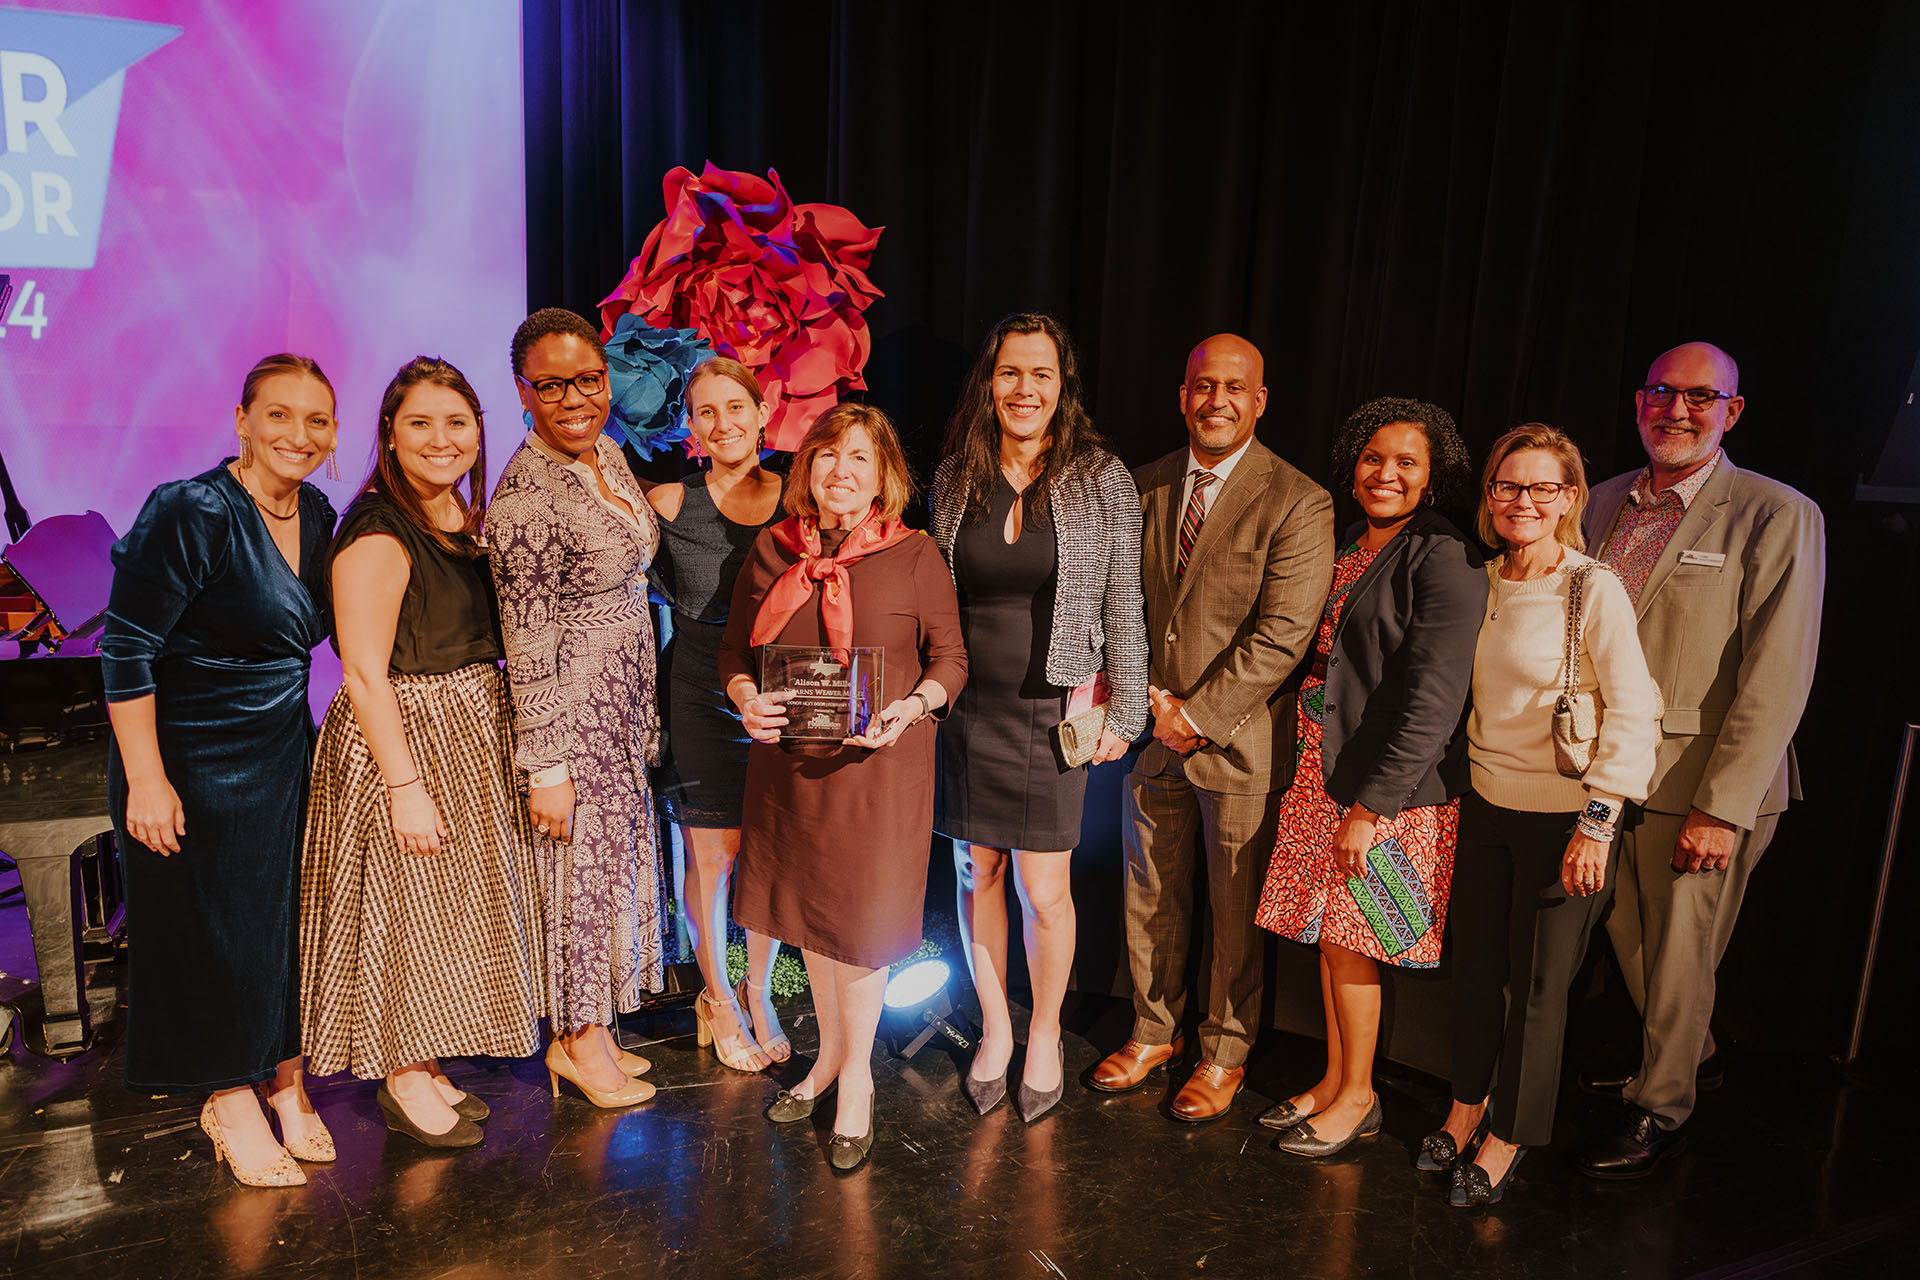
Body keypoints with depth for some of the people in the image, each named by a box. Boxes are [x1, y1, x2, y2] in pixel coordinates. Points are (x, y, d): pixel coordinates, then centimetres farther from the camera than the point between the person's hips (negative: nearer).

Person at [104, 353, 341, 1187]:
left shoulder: (315, 514, 3)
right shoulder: (193, 511, -17)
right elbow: (126, 648, -17)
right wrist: (146, 778, -19)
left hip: (285, 751, 6)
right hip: (193, 758, -6)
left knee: (290, 919, 12)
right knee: (210, 928, 6)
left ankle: (282, 1079, 30)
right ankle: (230, 1098, 24)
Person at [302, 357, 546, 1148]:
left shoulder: (466, 519, 7)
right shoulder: (378, 533, -19)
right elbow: (364, 673, -21)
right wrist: (405, 784, -22)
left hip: (472, 737, 9)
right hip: (402, 737, -9)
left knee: (454, 904, 17)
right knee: (407, 907, 5)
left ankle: (426, 1066, 33)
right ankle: (402, 1082, 24)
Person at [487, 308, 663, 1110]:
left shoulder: (608, 455, 6)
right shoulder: (525, 498, -22)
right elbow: (528, 649, -20)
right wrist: (546, 766, -17)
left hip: (622, 705, 9)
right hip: (569, 712, -9)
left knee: (615, 859, 17)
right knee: (579, 868, 5)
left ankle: (592, 1028, 34)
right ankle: (577, 1038, 26)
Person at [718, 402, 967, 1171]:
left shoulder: (914, 555, -6)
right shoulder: (772, 552, 3)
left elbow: (950, 658, -3)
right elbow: (734, 648, 9)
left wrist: (911, 709, -21)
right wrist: (744, 696, -11)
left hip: (879, 765, -4)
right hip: (788, 760, 4)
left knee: (860, 917, 3)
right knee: (807, 909, 17)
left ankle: (857, 1077, 26)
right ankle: (829, 1052, 40)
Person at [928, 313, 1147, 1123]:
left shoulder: (1103, 480, -4)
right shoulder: (954, 480, 3)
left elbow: (1123, 606, -2)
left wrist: (1123, 712, -3)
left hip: (1053, 713, -2)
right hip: (967, 708, 3)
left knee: (1045, 891, 2)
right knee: (977, 872, 12)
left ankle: (1045, 1037, 27)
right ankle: (995, 1027, 33)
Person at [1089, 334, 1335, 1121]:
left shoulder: (1297, 503, -12)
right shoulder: (1148, 486, 6)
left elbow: (1282, 634, -16)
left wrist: (1198, 715, -15)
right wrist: (1142, 692, -3)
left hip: (1239, 741, -5)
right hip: (1156, 732, 5)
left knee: (1236, 911, 10)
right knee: (1151, 896, 16)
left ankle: (1224, 1055, 30)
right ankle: (1153, 1032, 36)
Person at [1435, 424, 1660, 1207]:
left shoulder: (1593, 590, -12)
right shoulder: (1483, 585, 5)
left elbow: (1632, 714, -15)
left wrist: (1597, 824, -18)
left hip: (1561, 817, -5)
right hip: (1484, 809, 5)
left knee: (1536, 986, 6)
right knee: (1474, 966, 13)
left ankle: (1507, 1139, 24)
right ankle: (1465, 1108, 33)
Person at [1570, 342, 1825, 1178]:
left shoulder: (1778, 517, -10)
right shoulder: (1608, 502, 7)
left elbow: (1777, 678, -14)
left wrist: (1722, 806, -18)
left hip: (1697, 785, -5)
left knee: (1678, 956, 7)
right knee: (1627, 937, 17)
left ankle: (1660, 1110, 28)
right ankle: (1691, 1053, 44)